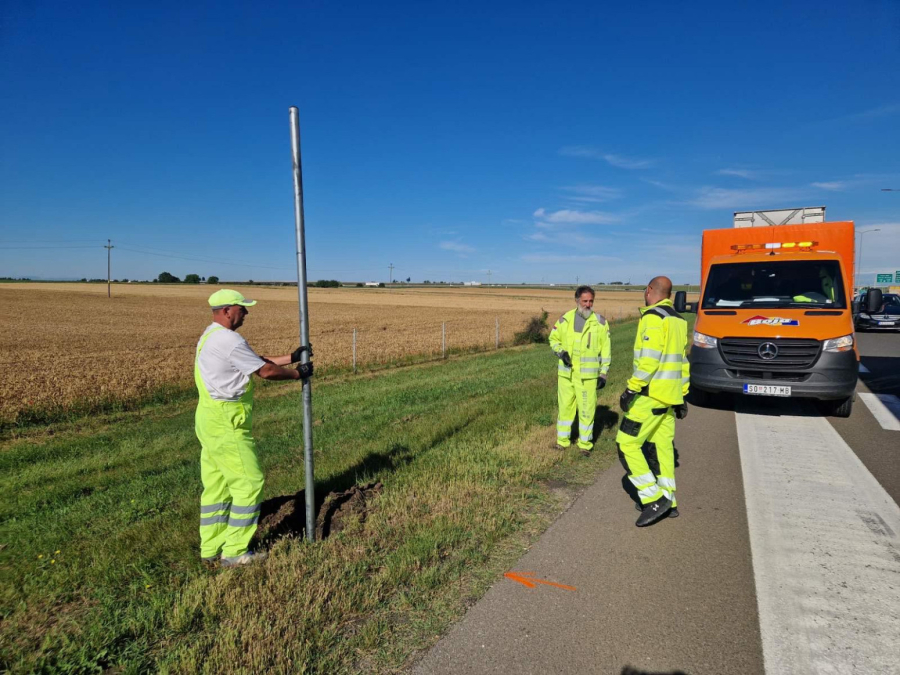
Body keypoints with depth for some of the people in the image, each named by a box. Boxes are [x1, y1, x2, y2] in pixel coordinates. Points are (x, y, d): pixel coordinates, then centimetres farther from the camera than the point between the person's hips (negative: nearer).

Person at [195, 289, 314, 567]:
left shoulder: (210, 337, 15)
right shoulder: (229, 340, -18)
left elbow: (257, 361, 18)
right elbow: (266, 371, -12)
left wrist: (291, 357, 17)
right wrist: (298, 374, 3)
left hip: (210, 421, 11)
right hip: (226, 425, -11)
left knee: (216, 485, 16)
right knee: (249, 483, -2)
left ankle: (211, 548, 25)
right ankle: (235, 552, 6)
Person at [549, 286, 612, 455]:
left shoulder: (600, 322, -3)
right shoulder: (565, 319, 1)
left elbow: (605, 350, 1)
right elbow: (553, 339, 12)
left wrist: (603, 374, -2)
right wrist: (561, 352, -9)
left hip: (588, 374, -2)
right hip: (566, 372, 2)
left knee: (587, 409, 1)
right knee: (565, 406, 10)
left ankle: (585, 444, 16)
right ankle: (562, 441, 23)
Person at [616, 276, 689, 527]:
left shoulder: (653, 317, -14)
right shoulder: (677, 320, 15)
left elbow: (649, 359, -23)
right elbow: (683, 361, 18)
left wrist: (631, 388, -19)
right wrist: (681, 395, 22)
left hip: (651, 394, -9)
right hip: (669, 395, 9)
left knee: (627, 443, -4)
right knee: (663, 446, 13)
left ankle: (654, 499, -4)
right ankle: (668, 502, 20)